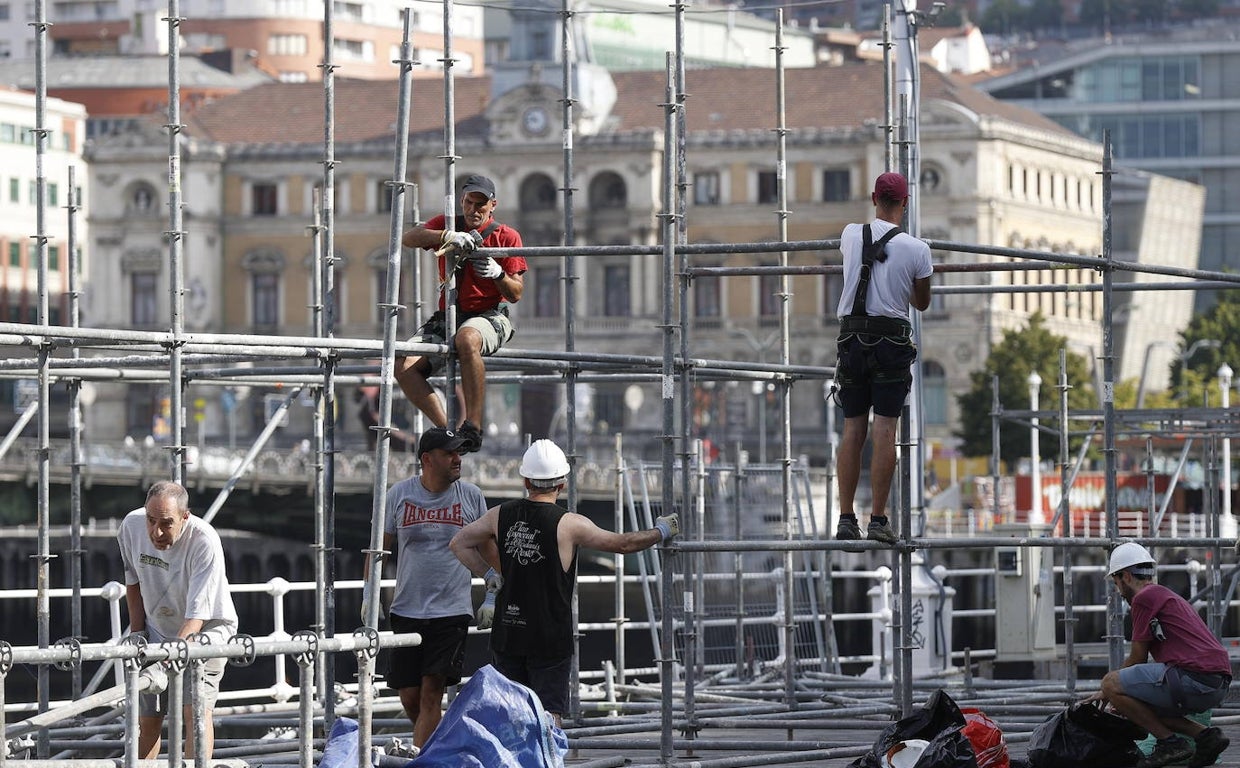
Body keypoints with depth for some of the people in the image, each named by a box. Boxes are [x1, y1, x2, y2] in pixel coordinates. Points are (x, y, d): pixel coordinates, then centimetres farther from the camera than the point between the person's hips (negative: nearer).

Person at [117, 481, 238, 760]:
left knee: (196, 707, -21)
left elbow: (197, 614, -34)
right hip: (157, 630, 4)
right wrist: (137, 633, 3)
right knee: (147, 716, 2)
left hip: (206, 627, -4)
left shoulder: (205, 542, -31)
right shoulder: (132, 525, -15)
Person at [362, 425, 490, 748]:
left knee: (431, 693, -11)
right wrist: (369, 594, 5)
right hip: (407, 611, 2)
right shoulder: (400, 494, 2)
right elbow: (380, 546, 11)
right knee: (409, 697, 5)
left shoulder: (471, 496, 2)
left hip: (452, 612, -2)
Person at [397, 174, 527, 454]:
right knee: (404, 365, -22)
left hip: (489, 317, -4)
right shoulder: (447, 225, 11)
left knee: (467, 339, -42)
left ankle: (473, 427, -39)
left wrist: (497, 274, -21)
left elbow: (515, 294, 1)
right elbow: (408, 239, -8)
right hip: (447, 317, 4)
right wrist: (448, 236, -24)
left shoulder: (507, 236, 4)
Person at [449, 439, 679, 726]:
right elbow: (623, 543, -5)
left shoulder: (501, 515, 0)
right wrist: (661, 532, 11)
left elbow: (459, 543, 10)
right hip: (550, 636, -4)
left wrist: (489, 576, 10)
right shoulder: (568, 524, -14)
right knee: (549, 713, -3)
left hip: (507, 633, 4)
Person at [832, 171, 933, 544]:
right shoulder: (917, 249, -5)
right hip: (892, 341, -3)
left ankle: (846, 518, 7)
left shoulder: (851, 235, 3)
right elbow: (923, 302, 11)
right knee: (885, 430, -3)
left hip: (851, 338, 3)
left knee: (853, 429, 8)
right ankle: (878, 520, -5)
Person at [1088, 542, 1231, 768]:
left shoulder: (1144, 598, -1)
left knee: (1111, 683, -7)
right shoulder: (1168, 596, 29)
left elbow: (1137, 660, 3)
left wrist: (1108, 690, 18)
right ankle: (1205, 735, 8)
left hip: (1194, 677, -10)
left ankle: (1169, 742, -6)